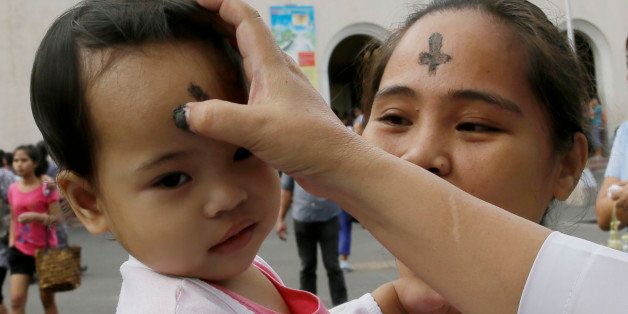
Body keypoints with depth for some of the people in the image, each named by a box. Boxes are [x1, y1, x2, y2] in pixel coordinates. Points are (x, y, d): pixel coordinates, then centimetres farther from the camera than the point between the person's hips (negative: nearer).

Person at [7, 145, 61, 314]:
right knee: (16, 298, -7)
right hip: (20, 250, 3)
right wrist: (11, 244, 6)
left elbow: (56, 217, -11)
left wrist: (36, 216, -25)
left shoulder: (46, 187, -8)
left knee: (47, 299, 8)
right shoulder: (13, 189, 5)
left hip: (45, 249, -3)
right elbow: (13, 220, 13)